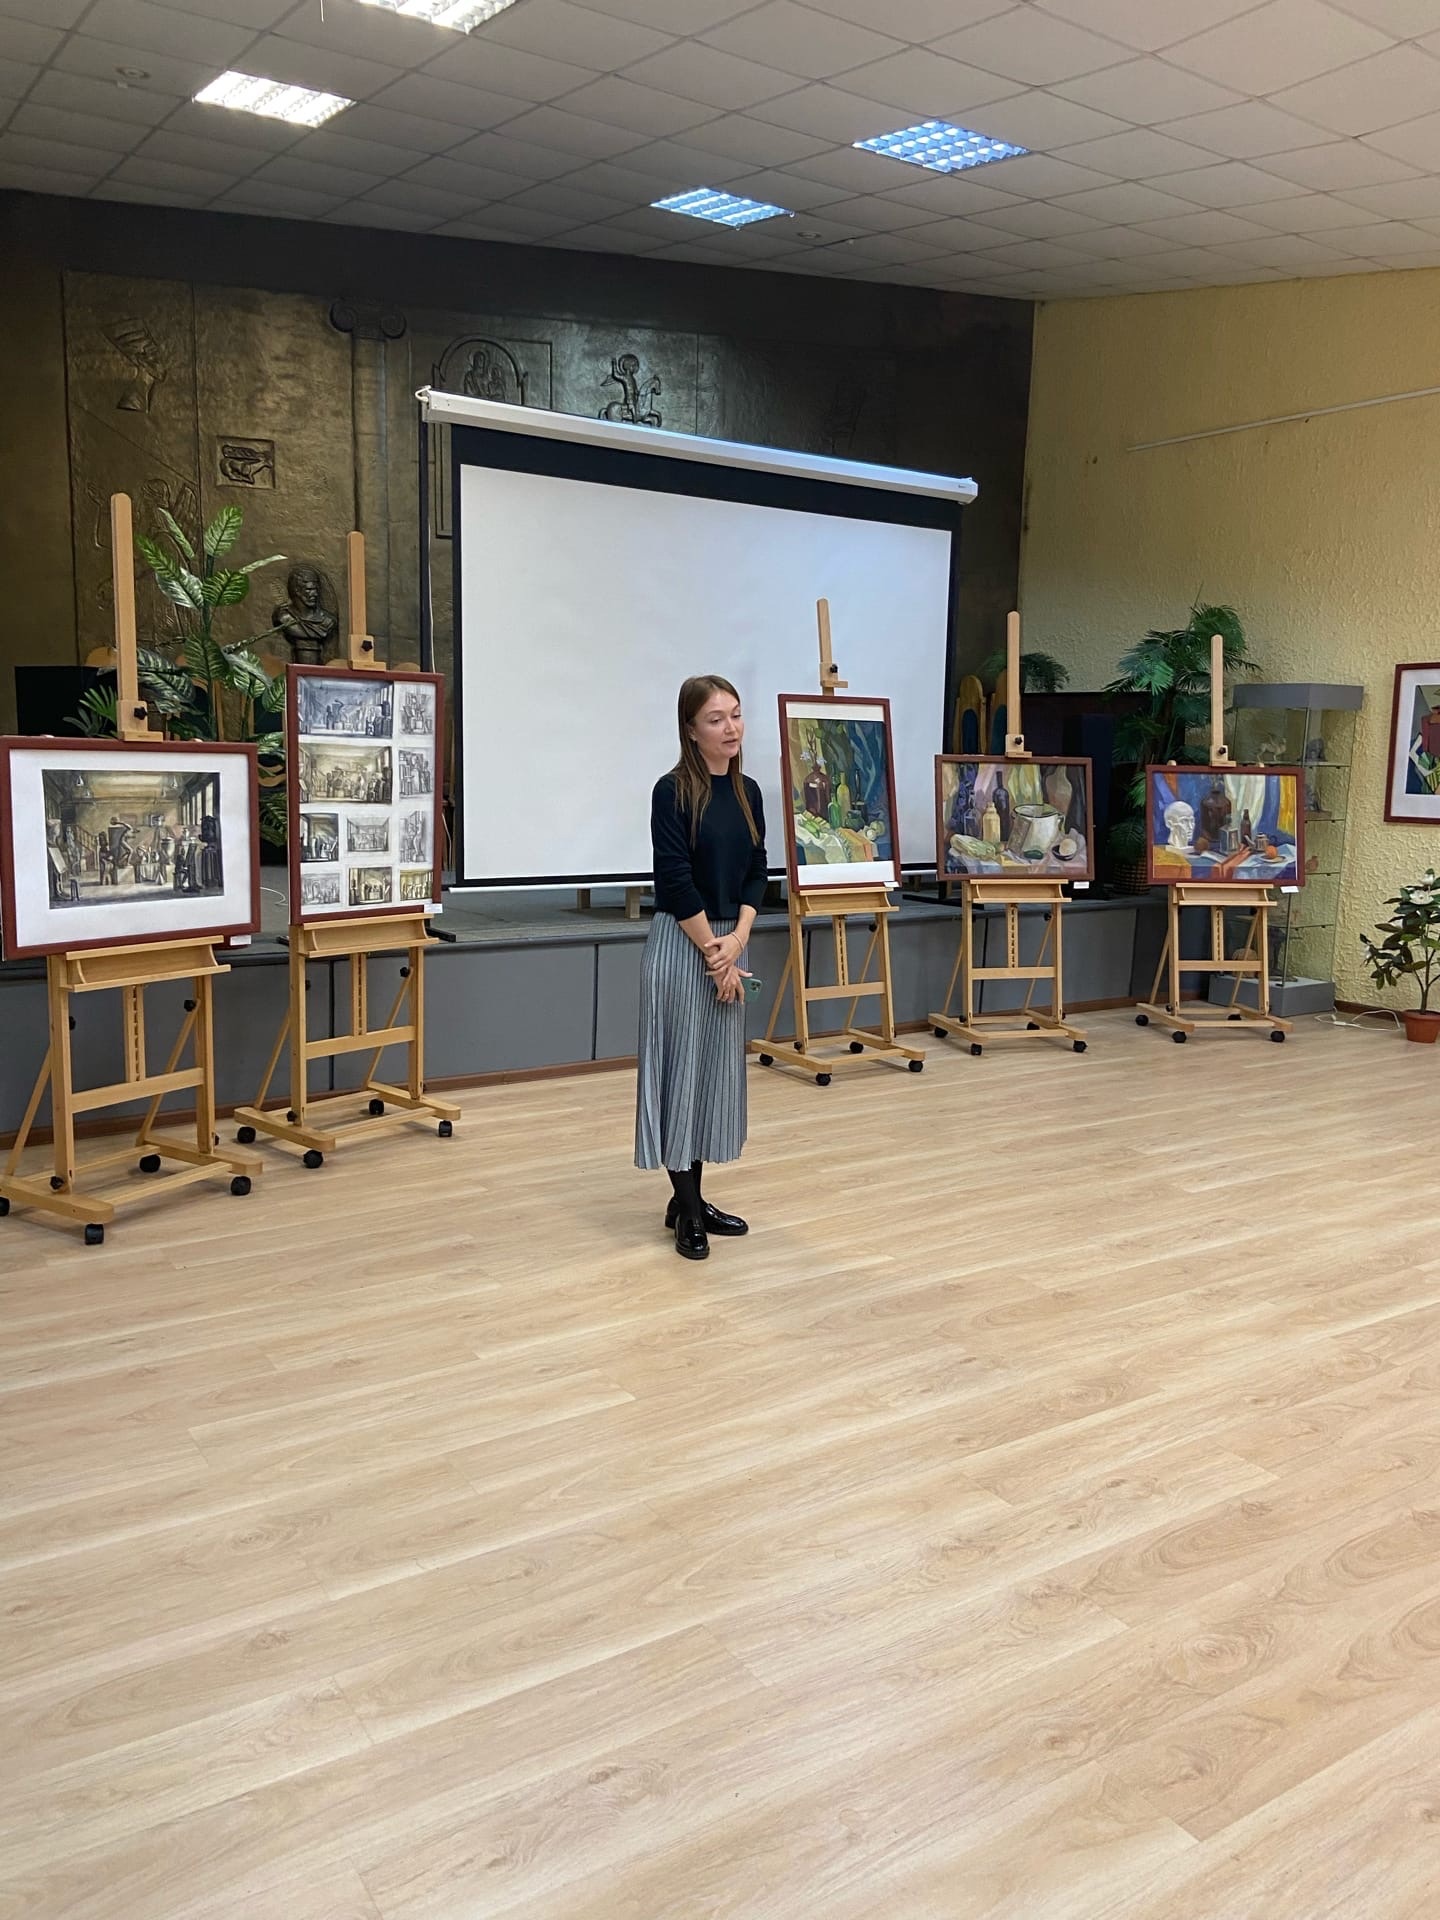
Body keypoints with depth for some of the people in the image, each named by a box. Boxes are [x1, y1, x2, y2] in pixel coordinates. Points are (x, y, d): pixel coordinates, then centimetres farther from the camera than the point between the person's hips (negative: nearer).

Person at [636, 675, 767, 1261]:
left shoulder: (748, 792, 8)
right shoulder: (673, 791, -12)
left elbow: (756, 871, 7)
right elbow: (676, 881, -16)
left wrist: (738, 938, -8)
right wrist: (714, 954, -14)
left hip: (730, 942, 7)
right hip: (681, 944, -7)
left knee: (718, 1066, 11)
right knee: (680, 1067, 0)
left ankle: (689, 1198, 23)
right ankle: (687, 1211, 9)